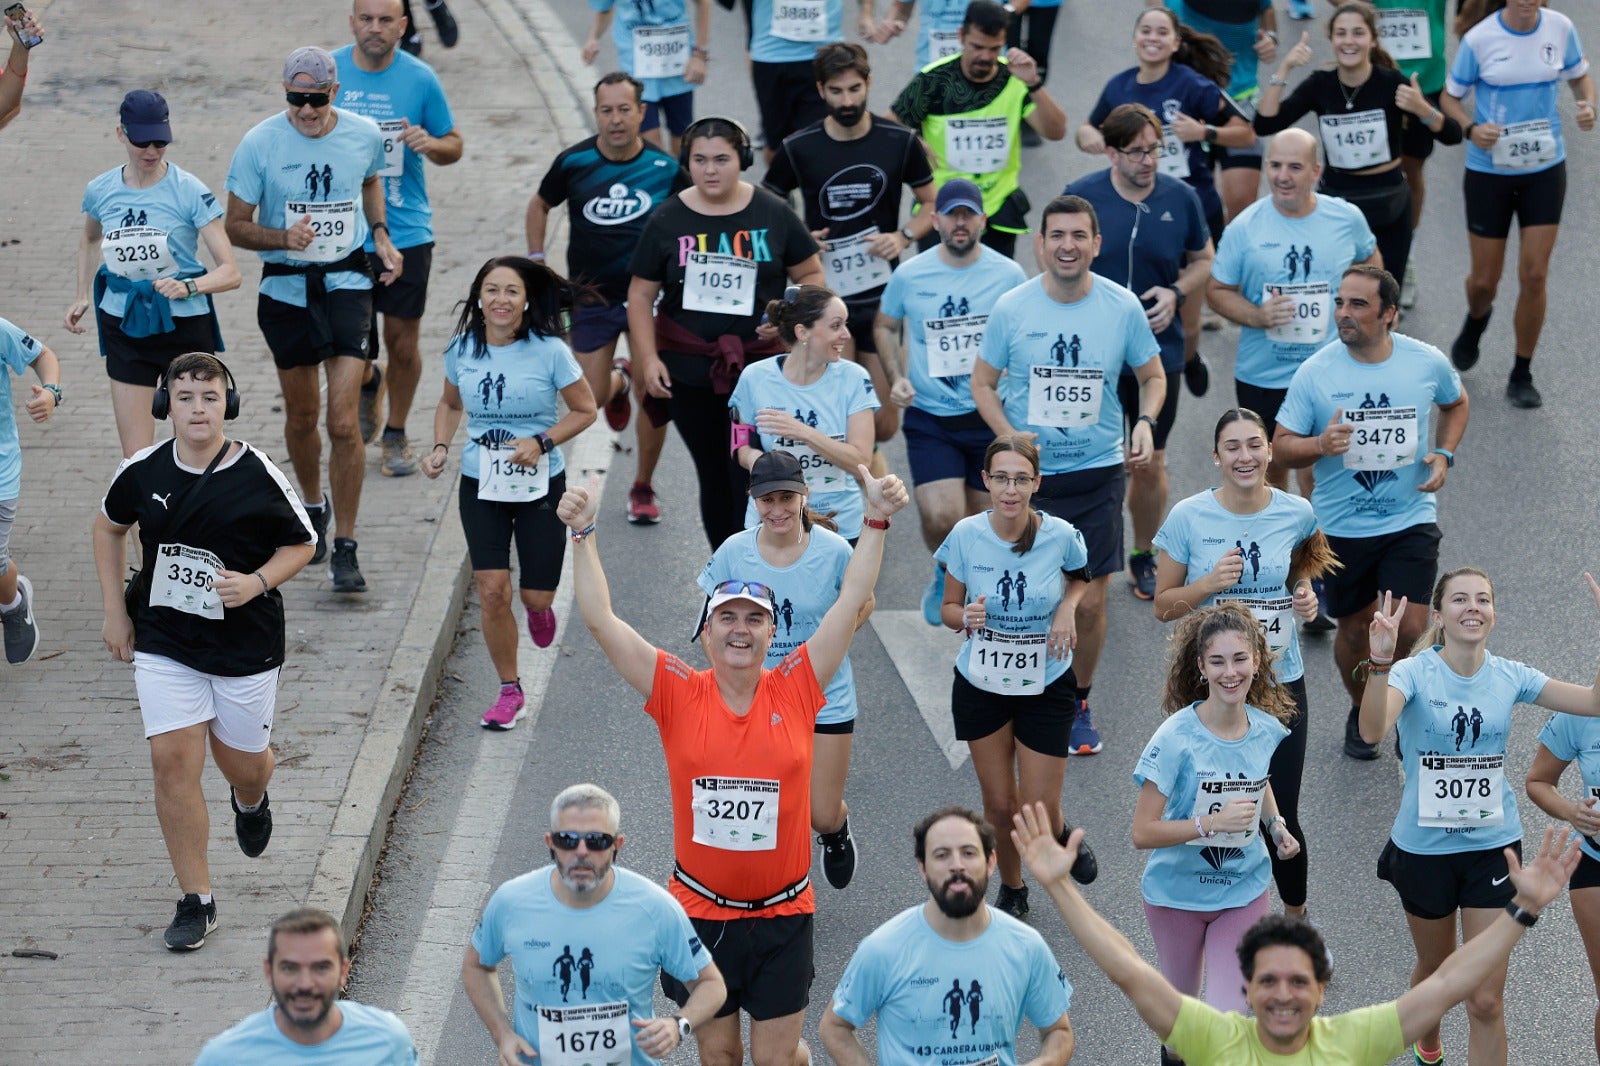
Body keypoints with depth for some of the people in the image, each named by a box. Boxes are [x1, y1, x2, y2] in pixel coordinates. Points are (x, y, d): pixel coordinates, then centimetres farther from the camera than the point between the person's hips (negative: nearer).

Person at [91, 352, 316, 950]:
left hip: (246, 645, -1)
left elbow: (301, 543, 1)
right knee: (173, 761, -9)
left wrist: (256, 582, -18)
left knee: (242, 760, 13)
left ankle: (250, 801, 54)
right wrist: (115, 610, 9)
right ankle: (196, 901, 1)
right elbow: (108, 527, 14)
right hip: (163, 643, 1)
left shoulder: (258, 477, -12)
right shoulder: (143, 471, -5)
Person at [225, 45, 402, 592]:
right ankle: (313, 507, 43)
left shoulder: (365, 135, -5)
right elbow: (235, 225, -6)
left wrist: (380, 234, 5)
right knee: (301, 415, 14)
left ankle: (345, 548, -3)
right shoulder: (259, 144, -12)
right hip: (285, 286, 0)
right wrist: (283, 237, -24)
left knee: (344, 421, -11)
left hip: (347, 282, 0)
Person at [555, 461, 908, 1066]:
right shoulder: (679, 696, -7)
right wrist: (583, 534, -18)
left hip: (783, 915, 0)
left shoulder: (795, 690, -5)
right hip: (700, 911, 0)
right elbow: (601, 621, -11)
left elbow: (852, 603, -6)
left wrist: (876, 522, -12)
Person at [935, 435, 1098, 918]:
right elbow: (948, 609, -2)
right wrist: (966, 616, -25)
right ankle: (1011, 889, 37)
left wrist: (1068, 606, -13)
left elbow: (1080, 578, 8)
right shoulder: (966, 535, -14)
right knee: (999, 803, 10)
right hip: (981, 684, 1)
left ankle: (1064, 837, 37)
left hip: (1046, 685, -1)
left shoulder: (1060, 535, -16)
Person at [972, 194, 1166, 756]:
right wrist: (1010, 437, -13)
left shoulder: (1123, 307, -4)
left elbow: (1153, 375, 10)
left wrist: (1146, 422, -11)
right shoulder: (1011, 309, -5)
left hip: (1098, 472, 0)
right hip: (1027, 474, 0)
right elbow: (983, 383, 4)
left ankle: (1078, 704, 23)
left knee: (1090, 601, 2)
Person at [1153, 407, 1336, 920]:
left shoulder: (1296, 512, -3)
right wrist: (1210, 584, -19)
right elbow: (1164, 605, -1)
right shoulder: (1189, 517, -8)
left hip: (1281, 682, 1)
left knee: (1281, 817, 2)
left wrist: (1306, 593, -3)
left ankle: (1296, 918, 27)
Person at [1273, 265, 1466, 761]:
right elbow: (1282, 446, -5)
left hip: (1410, 520, 0)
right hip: (1340, 528, 0)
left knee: (1410, 629, -11)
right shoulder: (1315, 372, -10)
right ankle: (1361, 713, 39)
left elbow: (1457, 403, 16)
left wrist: (1443, 455, -1)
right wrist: (1320, 445, -26)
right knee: (1355, 628, 12)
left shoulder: (1427, 362, -6)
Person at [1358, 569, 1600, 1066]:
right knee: (1437, 969, 23)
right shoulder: (1414, 673, -16)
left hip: (1494, 845, 1)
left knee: (1486, 1001, -4)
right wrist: (1379, 661, -53)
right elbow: (1372, 730, -36)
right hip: (1425, 847, -1)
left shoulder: (1509, 676, -4)